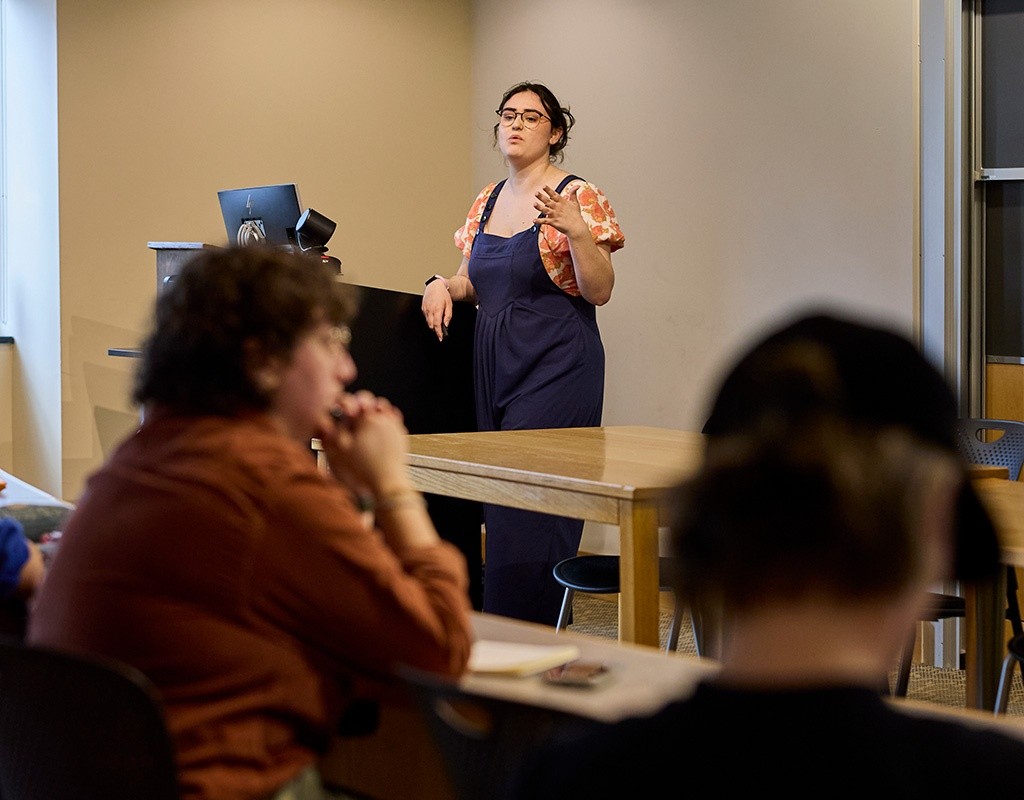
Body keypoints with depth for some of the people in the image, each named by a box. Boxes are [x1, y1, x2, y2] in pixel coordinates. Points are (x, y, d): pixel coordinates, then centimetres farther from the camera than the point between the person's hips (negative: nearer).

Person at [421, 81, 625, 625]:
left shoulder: (578, 197, -5)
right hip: (494, 364, 7)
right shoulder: (488, 200, 14)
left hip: (556, 366, -7)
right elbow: (472, 282, 21)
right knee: (500, 503, 6)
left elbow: (600, 291, -10)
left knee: (527, 507, -11)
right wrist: (443, 285, 0)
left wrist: (576, 231, -24)